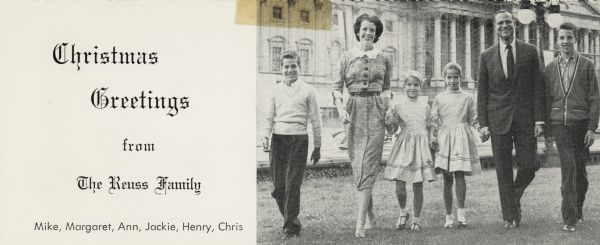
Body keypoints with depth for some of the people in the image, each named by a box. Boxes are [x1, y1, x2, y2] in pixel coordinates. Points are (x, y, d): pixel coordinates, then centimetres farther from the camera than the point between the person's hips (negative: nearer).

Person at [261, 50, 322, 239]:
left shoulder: (308, 91, 4)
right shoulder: (275, 91, 12)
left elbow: (315, 120, 7)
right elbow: (269, 117, 15)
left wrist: (317, 147, 8)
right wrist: (265, 137, -2)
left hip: (299, 139, -3)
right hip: (278, 139, 3)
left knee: (292, 184, -9)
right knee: (278, 186, 3)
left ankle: (291, 227, -2)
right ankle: (290, 219, 22)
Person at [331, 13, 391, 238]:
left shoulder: (383, 59, 7)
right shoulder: (347, 57, 4)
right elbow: (337, 86, 4)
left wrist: (388, 110, 3)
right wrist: (340, 109, -11)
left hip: (375, 111, -1)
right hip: (354, 110, 1)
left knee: (368, 164, -10)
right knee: (357, 163, 6)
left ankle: (360, 222, -13)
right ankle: (370, 212, 25)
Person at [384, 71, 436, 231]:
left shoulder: (425, 107, 9)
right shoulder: (398, 104, 1)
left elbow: (427, 129, 15)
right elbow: (392, 129, 2)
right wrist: (391, 122, -19)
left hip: (421, 146, 2)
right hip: (403, 145, -2)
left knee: (418, 187, 4)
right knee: (399, 185, -7)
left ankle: (416, 220, 17)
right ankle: (403, 212, 20)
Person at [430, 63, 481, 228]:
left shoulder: (467, 98, 8)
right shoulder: (439, 99, 9)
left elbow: (474, 120, 9)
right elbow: (433, 120, 6)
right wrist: (432, 136, -8)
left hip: (462, 139, -1)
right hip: (444, 139, 1)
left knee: (459, 174, -15)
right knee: (447, 179, 4)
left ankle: (461, 212, -10)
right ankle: (448, 216, 10)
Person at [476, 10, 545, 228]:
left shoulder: (530, 52, 5)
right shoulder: (486, 56, 6)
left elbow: (538, 87, 3)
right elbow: (482, 92, 5)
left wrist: (539, 119, -5)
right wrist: (483, 123, -2)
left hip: (525, 118, 0)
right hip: (498, 119, 0)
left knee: (528, 166, -3)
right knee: (503, 170, 2)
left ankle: (515, 197, 26)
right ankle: (510, 216, 11)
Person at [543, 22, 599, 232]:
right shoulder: (550, 69, 9)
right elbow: (547, 101, 11)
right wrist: (547, 131, 7)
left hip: (581, 125, 0)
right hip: (560, 125, 0)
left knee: (580, 170, 6)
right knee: (568, 170, -9)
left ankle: (578, 209, 27)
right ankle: (569, 218, -10)